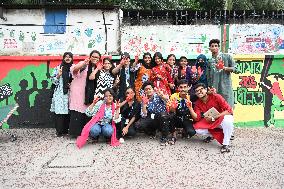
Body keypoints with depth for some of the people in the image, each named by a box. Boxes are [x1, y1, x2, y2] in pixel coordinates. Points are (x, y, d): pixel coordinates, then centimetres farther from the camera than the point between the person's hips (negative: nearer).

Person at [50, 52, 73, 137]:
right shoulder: (58, 68, 5)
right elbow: (53, 80, 4)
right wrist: (58, 75, -11)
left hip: (69, 93, 2)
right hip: (59, 93, -2)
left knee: (68, 111, 2)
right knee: (59, 111, -6)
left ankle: (66, 130, 13)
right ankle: (59, 131, 1)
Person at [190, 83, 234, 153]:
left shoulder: (216, 97, -18)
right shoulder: (198, 103, -4)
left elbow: (229, 110, -21)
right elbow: (197, 118, -13)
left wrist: (213, 118, -25)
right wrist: (190, 107, -27)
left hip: (222, 119, -4)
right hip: (209, 122, 4)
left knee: (227, 120, -38)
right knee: (197, 129, -19)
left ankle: (226, 144, -20)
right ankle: (212, 134, 11)